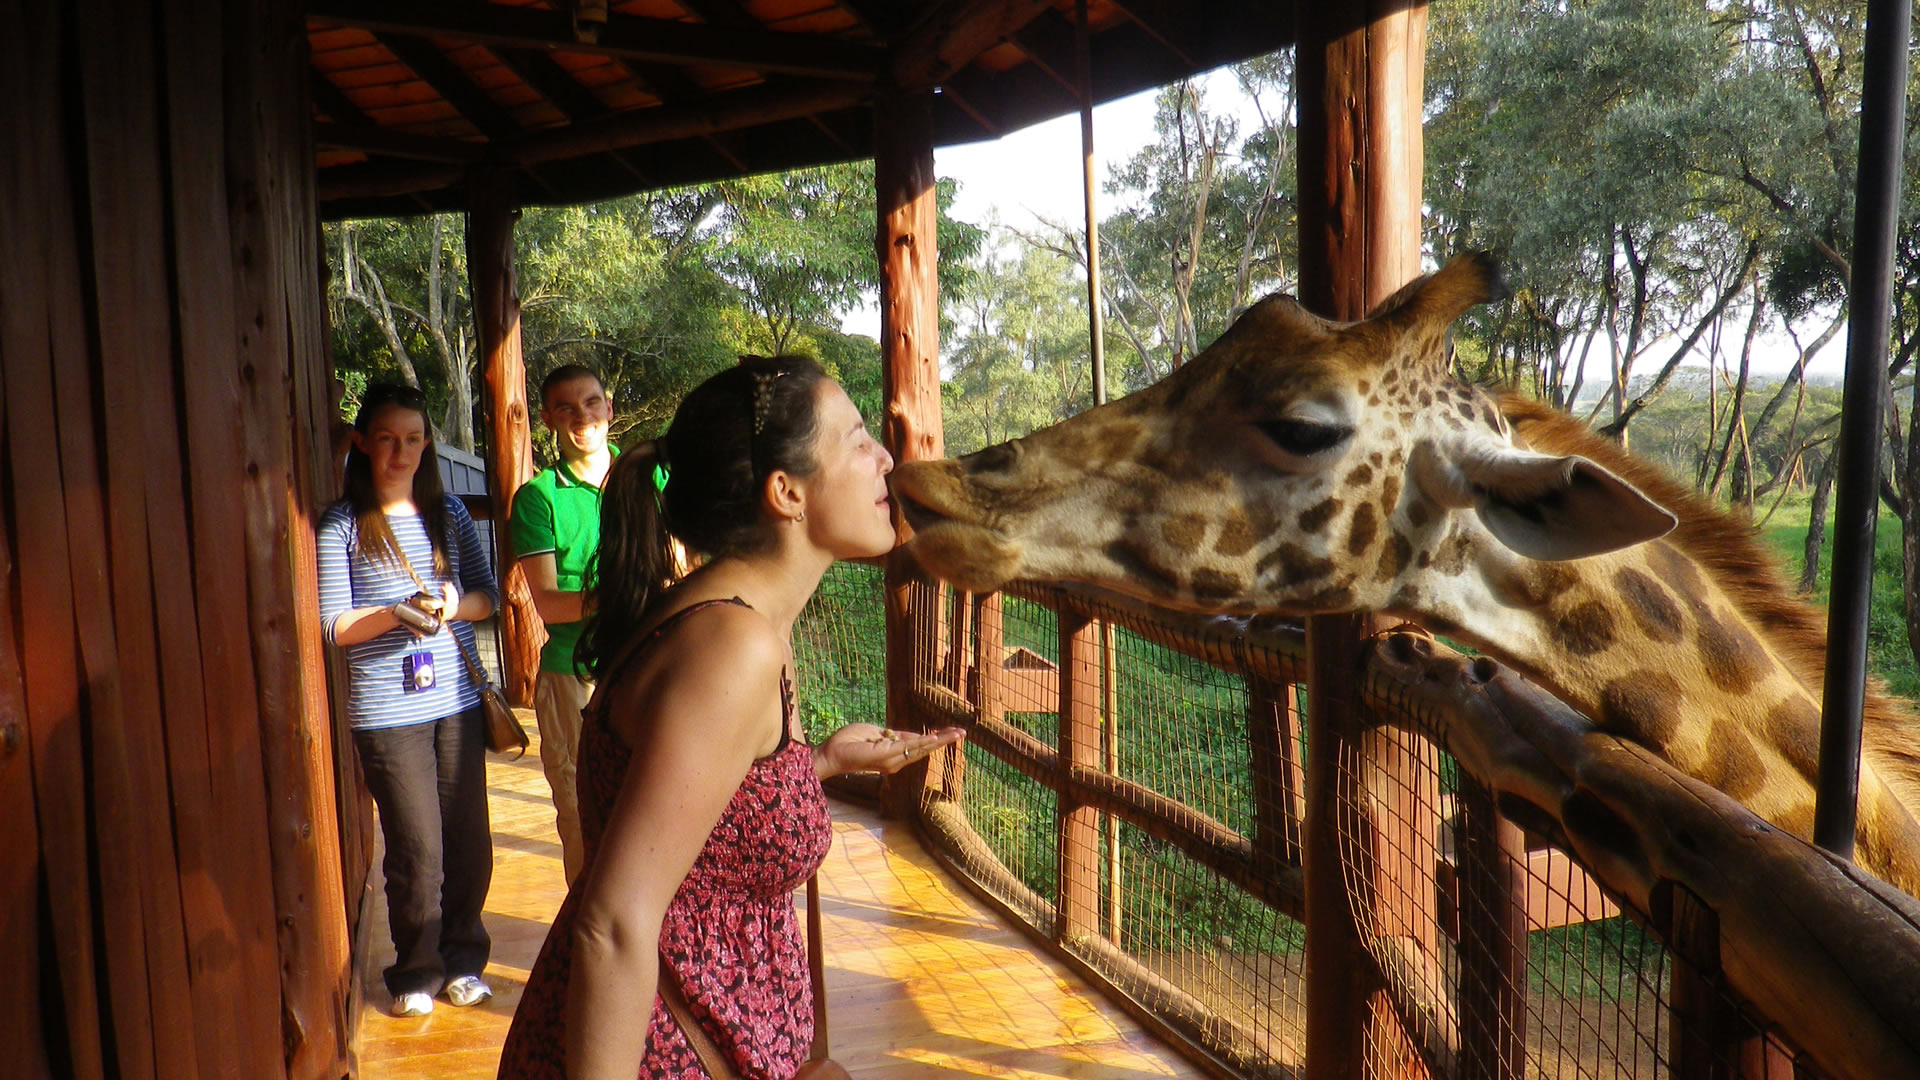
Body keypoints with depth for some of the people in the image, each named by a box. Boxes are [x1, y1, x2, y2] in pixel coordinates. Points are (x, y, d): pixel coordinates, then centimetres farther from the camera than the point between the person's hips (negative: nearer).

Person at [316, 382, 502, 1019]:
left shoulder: (448, 513, 9)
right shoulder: (340, 526, -2)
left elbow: (488, 594, 10)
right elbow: (334, 626, -4)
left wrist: (455, 606, -11)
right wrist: (399, 613, -21)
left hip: (458, 701, 3)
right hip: (386, 711, -3)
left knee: (470, 840, 7)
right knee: (417, 848, 1)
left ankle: (462, 959, 27)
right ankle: (417, 971, 22)